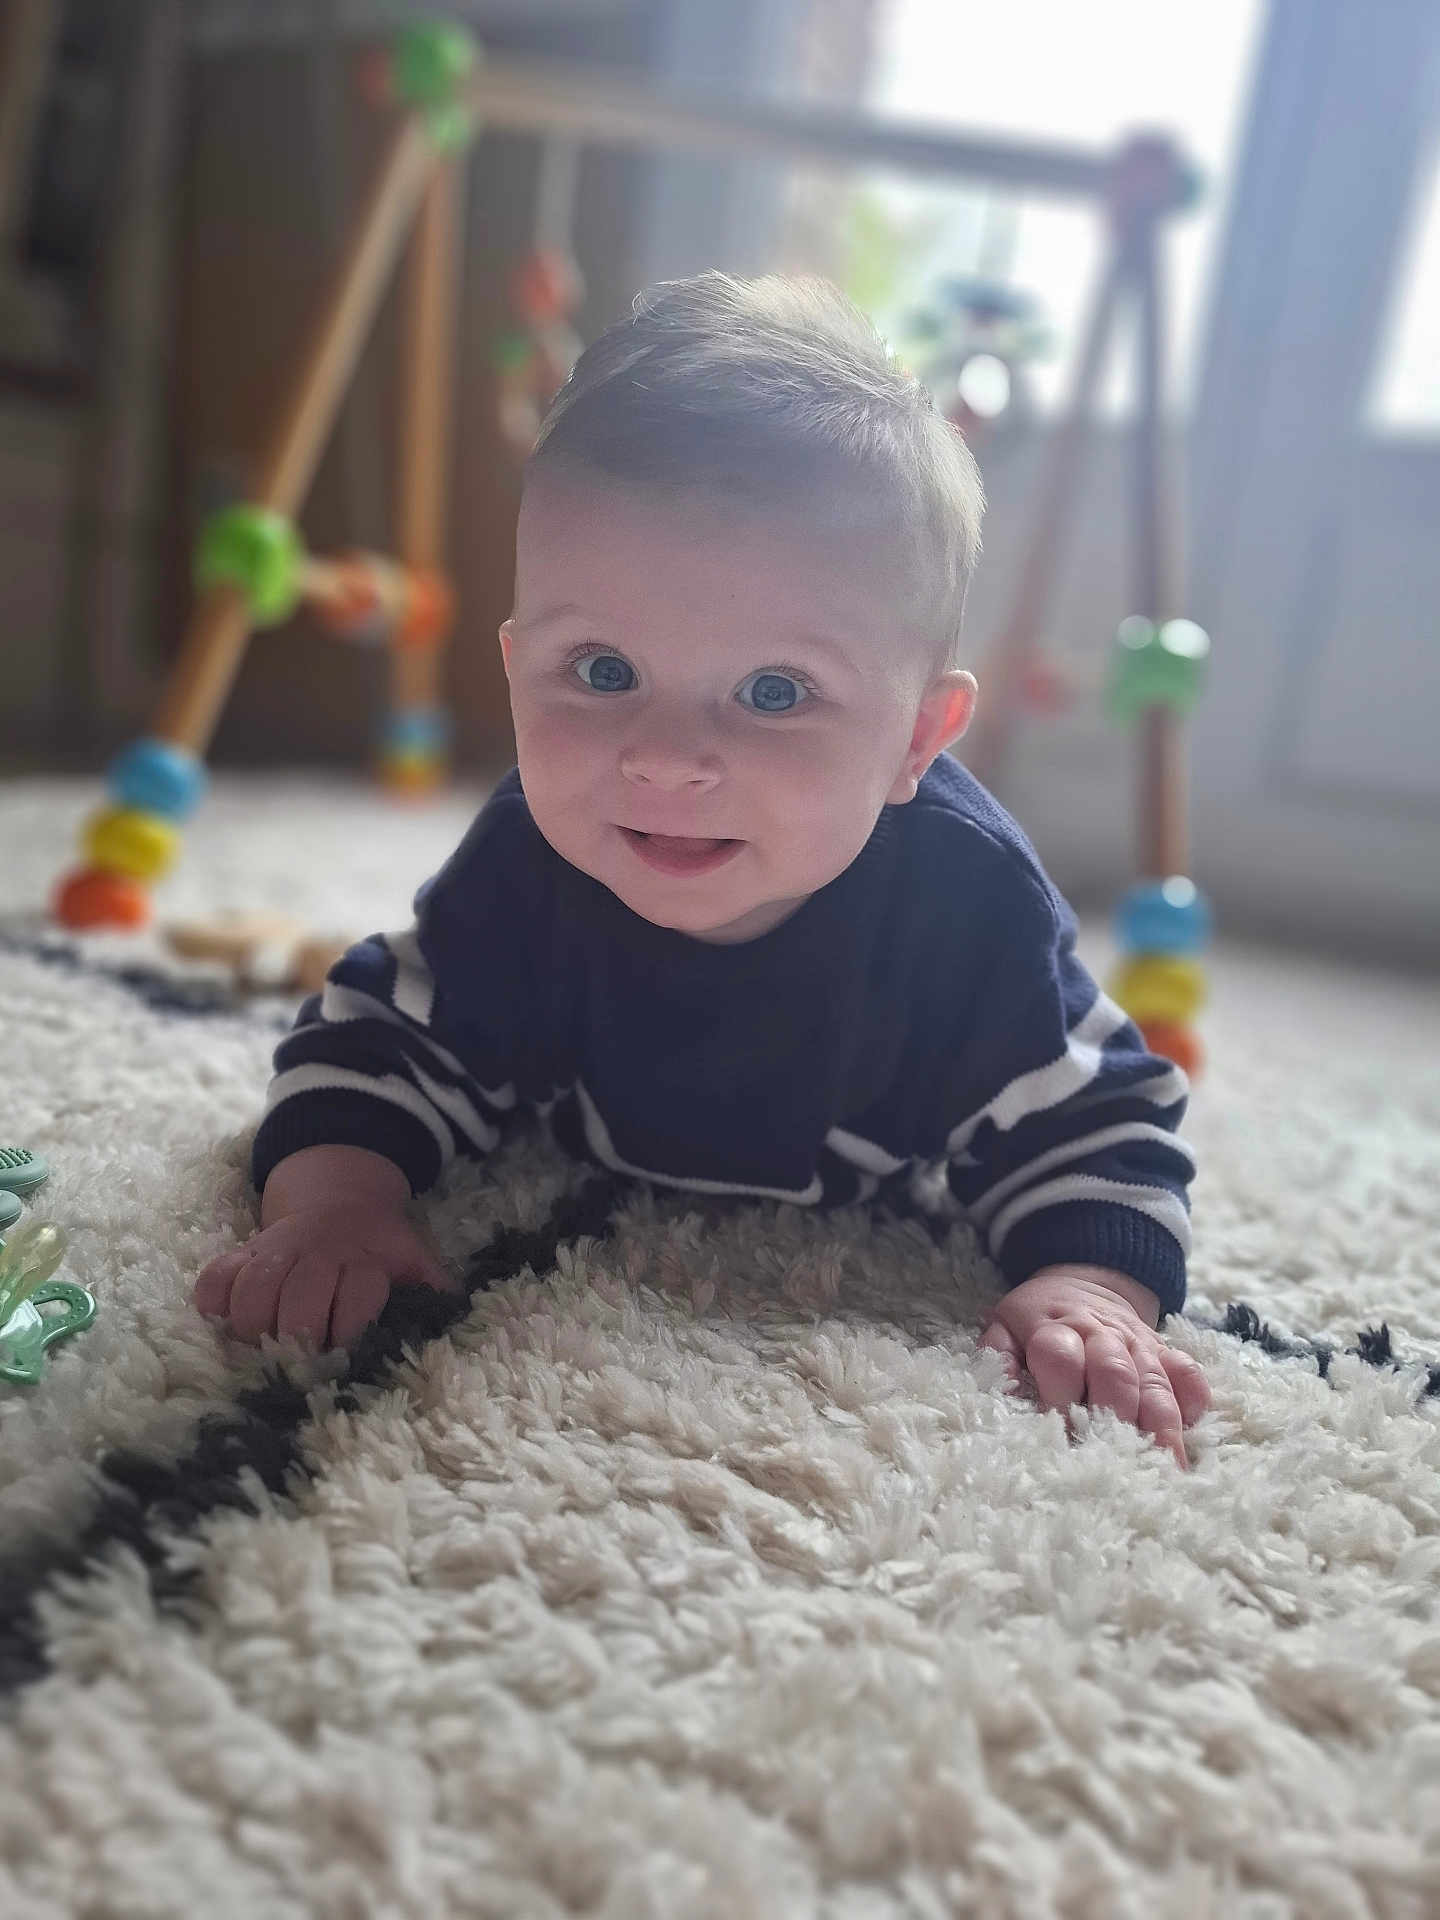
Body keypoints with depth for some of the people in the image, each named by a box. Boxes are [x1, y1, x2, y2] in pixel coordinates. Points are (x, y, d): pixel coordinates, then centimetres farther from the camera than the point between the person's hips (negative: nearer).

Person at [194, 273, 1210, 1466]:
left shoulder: (965, 901, -39)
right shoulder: (528, 864, -33)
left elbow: (1091, 1129, -26)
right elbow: (379, 1047, -19)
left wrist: (1086, 1288, -46)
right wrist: (335, 1204, -39)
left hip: (881, 1232, 0)